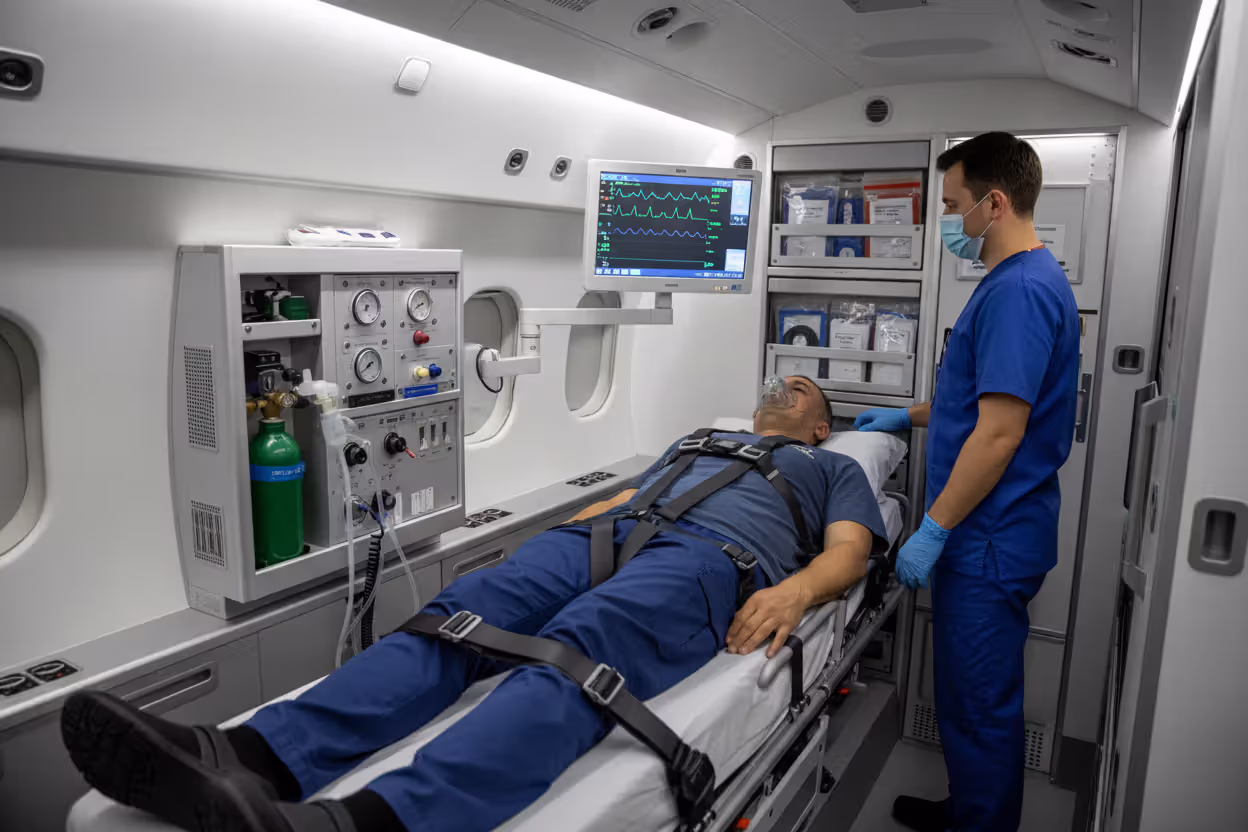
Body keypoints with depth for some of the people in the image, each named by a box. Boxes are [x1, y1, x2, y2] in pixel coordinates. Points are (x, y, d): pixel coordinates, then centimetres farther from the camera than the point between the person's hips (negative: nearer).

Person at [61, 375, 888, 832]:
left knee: (574, 653, -36)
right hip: (609, 532, 5)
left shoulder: (832, 468, 30)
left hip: (713, 555, -5)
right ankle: (246, 758, -42)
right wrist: (545, 545, 13)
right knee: (465, 612, -24)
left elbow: (848, 552, 12)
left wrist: (795, 588, -12)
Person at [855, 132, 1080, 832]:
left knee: (980, 703, 6)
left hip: (990, 542, -10)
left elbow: (999, 433, -24)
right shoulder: (1031, 279, 13)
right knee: (977, 695, 23)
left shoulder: (1019, 290, -20)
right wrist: (909, 416, 25)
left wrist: (933, 530, -19)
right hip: (992, 536, 10)